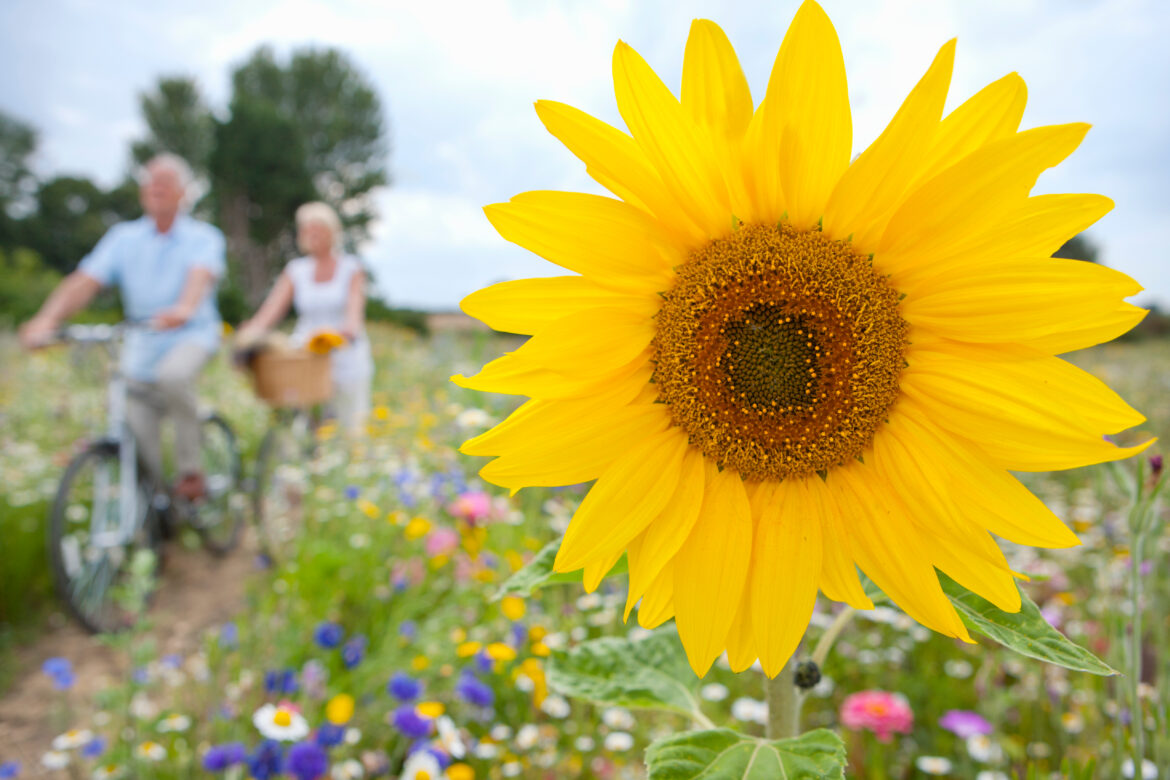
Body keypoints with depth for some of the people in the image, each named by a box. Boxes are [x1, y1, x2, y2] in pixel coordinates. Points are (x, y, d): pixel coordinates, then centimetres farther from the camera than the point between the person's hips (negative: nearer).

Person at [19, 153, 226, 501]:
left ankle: (191, 471, -18)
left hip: (192, 334, -4)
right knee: (135, 424, -3)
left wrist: (183, 309, -47)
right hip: (141, 341, 4)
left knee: (173, 375, -35)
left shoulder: (203, 237, -3)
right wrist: (47, 319, -23)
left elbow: (201, 276, -24)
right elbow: (84, 282, -5)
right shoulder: (123, 237, 6)